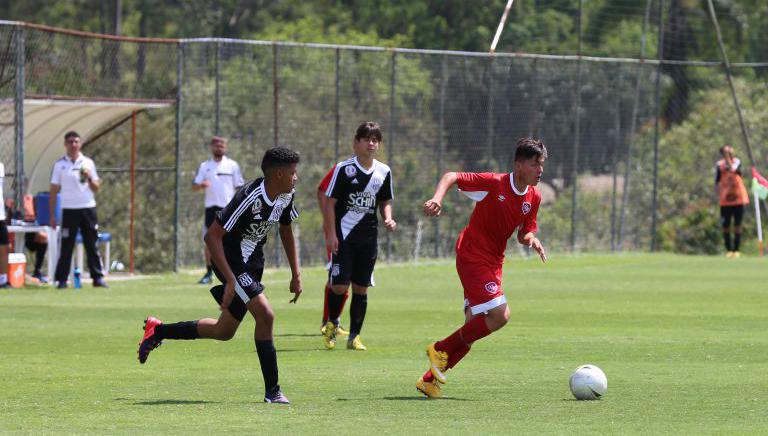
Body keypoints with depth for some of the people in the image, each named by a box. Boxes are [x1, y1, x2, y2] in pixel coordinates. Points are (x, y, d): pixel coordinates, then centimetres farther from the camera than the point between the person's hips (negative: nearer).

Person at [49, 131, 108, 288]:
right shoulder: (59, 165, 4)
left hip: (88, 209, 2)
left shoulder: (88, 163, 9)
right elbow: (54, 191, 5)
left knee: (93, 245, 1)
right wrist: (52, 215, 1)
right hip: (69, 210, -2)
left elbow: (96, 188, 10)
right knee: (66, 246, -3)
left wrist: (89, 178, -11)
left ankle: (98, 277, 5)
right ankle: (61, 279, 0)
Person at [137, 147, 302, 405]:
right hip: (231, 261, -9)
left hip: (252, 263, 9)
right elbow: (212, 236, -27)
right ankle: (272, 391, -17)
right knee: (265, 315, -22)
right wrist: (231, 280, -29)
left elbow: (286, 231, 19)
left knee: (224, 332, 15)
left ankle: (157, 331, 33)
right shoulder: (250, 199, -27)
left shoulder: (286, 197, -2)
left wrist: (296, 275, 15)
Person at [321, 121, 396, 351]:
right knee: (339, 286, -10)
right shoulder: (344, 169, -7)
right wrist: (331, 234, -12)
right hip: (343, 236, -4)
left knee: (361, 288, 5)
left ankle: (354, 336, 13)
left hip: (368, 237, 4)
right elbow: (330, 202, -6)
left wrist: (388, 219, -2)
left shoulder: (384, 172, 7)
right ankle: (331, 325, 15)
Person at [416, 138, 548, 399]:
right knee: (499, 315, -19)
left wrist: (531, 239, -7)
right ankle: (440, 350, -4)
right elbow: (451, 177, -11)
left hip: (493, 263, 8)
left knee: (474, 329, 5)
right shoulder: (494, 184, -15)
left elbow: (524, 233, 16)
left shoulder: (533, 197, 5)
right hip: (473, 257, -8)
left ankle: (430, 380, 14)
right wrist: (437, 198, -29)